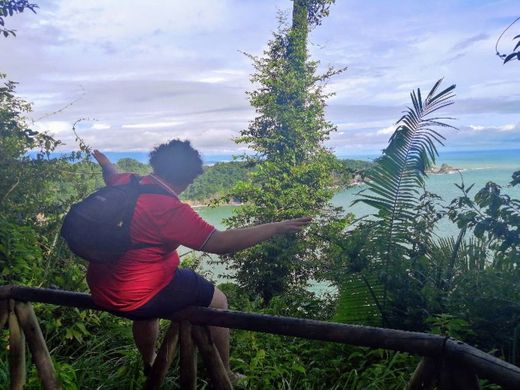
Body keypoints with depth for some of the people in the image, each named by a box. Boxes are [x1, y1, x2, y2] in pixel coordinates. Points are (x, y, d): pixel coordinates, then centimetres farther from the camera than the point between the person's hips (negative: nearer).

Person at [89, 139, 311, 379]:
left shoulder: (124, 184, -4)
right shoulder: (170, 209, -26)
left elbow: (111, 176, 22)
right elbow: (220, 242, -28)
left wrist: (104, 161, 46)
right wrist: (277, 227, -23)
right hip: (135, 299, -8)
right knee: (217, 301, 8)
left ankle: (149, 366, 61)